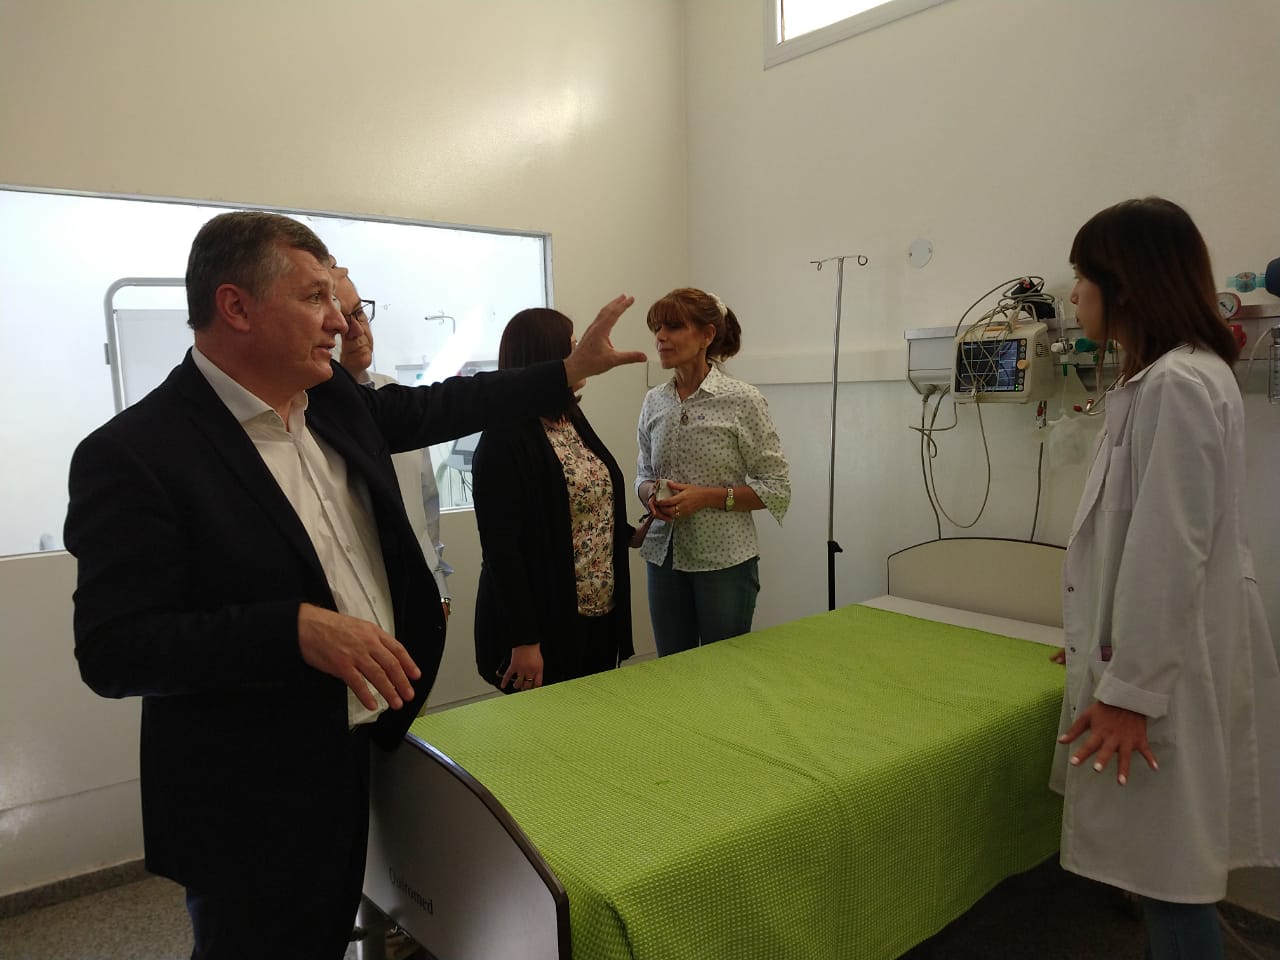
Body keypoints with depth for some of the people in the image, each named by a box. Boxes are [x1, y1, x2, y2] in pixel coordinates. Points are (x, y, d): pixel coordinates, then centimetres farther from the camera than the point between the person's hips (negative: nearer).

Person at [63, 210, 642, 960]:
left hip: (364, 746, 7)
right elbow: (114, 652, -24)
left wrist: (571, 369, 13)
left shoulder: (335, 401, -1)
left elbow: (439, 406, 13)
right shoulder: (132, 454, -22)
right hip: (252, 798, -7)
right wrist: (298, 628, -33)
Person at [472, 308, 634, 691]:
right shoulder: (506, 438, -17)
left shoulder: (573, 418, 7)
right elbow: (501, 546, -20)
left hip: (601, 614, 8)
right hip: (546, 623, -8)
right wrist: (524, 640, -21)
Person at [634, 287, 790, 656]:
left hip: (724, 560, -4)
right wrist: (651, 492, -8)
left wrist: (707, 497, -19)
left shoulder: (742, 400, -11)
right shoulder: (654, 401, 4)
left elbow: (777, 489, -9)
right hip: (665, 556, 4)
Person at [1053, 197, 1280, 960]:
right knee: (1160, 863, 20)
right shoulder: (1165, 377, 12)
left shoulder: (1178, 384, -19)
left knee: (1173, 871, 3)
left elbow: (1170, 552, -23)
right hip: (1154, 653, 10)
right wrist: (1104, 649, 22)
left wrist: (1131, 689, -20)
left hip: (1169, 668, -10)